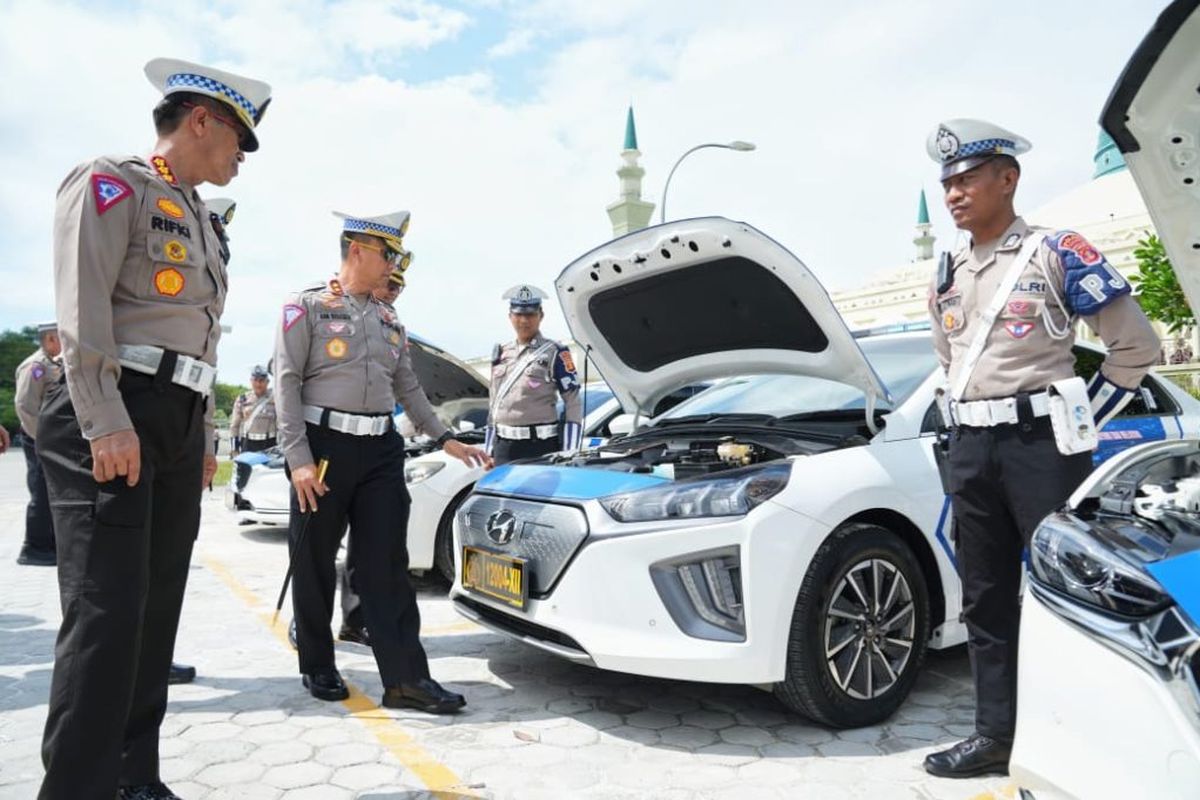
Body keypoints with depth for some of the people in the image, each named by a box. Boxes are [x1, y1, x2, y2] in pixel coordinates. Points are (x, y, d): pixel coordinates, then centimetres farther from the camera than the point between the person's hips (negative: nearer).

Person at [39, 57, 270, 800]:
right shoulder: (111, 183, -1)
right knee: (105, 613, -9)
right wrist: (106, 423, -20)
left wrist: (205, 438, 18)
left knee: (156, 611, 8)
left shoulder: (200, 222, 23)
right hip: (111, 416, -8)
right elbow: (82, 308, -13)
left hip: (179, 425, 8)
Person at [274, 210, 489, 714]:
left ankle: (406, 678, 0)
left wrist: (444, 438, 14)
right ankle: (318, 667, 23)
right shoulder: (308, 306, 0)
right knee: (316, 564, 6)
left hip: (381, 449, 5)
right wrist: (298, 458, -15)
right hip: (325, 444, -4)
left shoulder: (389, 320, 18)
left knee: (387, 566, 0)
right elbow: (287, 383, -7)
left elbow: (408, 387, 21)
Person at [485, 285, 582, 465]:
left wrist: (569, 455, -14)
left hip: (540, 446, -6)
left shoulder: (554, 354, -4)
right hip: (503, 447, 6)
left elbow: (574, 405, -7)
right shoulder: (501, 354, 14)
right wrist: (489, 451, 15)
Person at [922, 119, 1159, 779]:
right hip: (969, 447, 6)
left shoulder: (1056, 253, -3)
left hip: (1040, 442, -6)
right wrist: (969, 420, 16)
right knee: (986, 599, 9)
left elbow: (1136, 344, -2)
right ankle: (996, 734, 20)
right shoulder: (948, 277, 15)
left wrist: (1083, 420, -1)